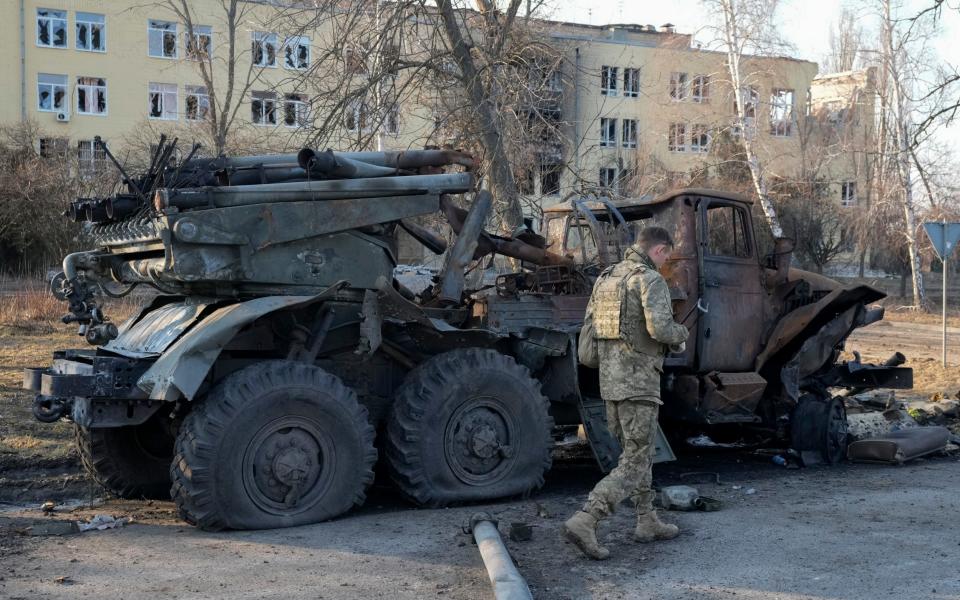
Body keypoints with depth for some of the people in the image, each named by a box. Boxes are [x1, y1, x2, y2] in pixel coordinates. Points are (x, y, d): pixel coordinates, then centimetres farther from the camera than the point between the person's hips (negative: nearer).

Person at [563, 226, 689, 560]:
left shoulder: (605, 278, 14)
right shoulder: (651, 280, -11)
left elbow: (590, 326, 18)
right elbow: (660, 328, -24)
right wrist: (680, 334, -1)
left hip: (609, 380, 9)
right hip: (638, 382, -8)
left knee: (637, 452, 21)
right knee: (635, 463, -5)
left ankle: (647, 522, 28)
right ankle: (584, 522, -16)